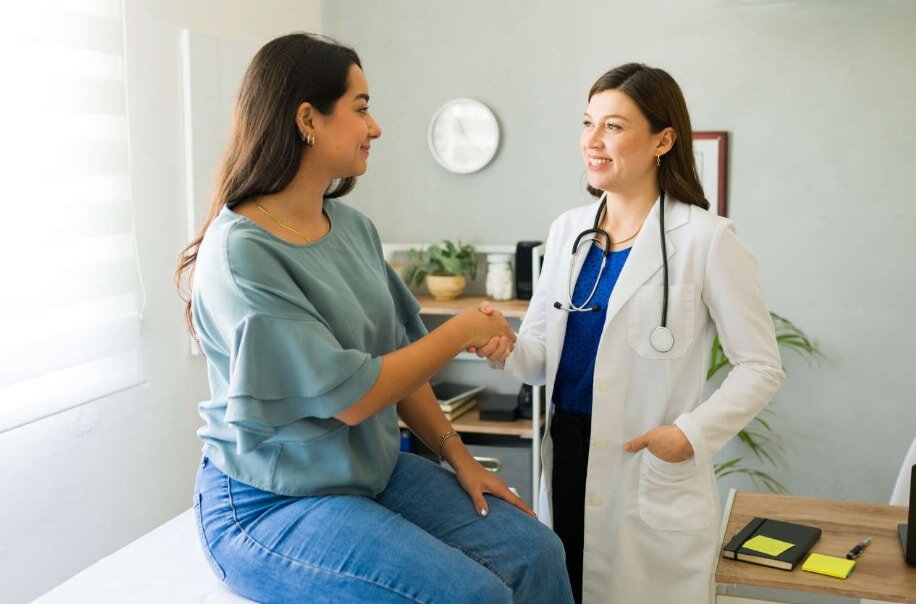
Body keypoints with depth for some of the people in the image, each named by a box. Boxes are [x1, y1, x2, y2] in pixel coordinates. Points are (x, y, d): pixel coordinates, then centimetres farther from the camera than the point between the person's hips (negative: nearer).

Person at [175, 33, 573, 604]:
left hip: (374, 468, 7)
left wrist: (457, 454, 3)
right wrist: (462, 331, -12)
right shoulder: (241, 251, -20)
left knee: (536, 552, -7)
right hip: (270, 502, -7)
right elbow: (349, 397, -21)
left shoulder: (354, 227, 4)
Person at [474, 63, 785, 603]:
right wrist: (506, 350, -11)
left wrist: (693, 433, -19)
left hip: (654, 474, -5)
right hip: (567, 457, 5)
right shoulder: (568, 230, 6)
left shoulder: (707, 240, -11)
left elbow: (761, 367, -7)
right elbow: (543, 352, 10)